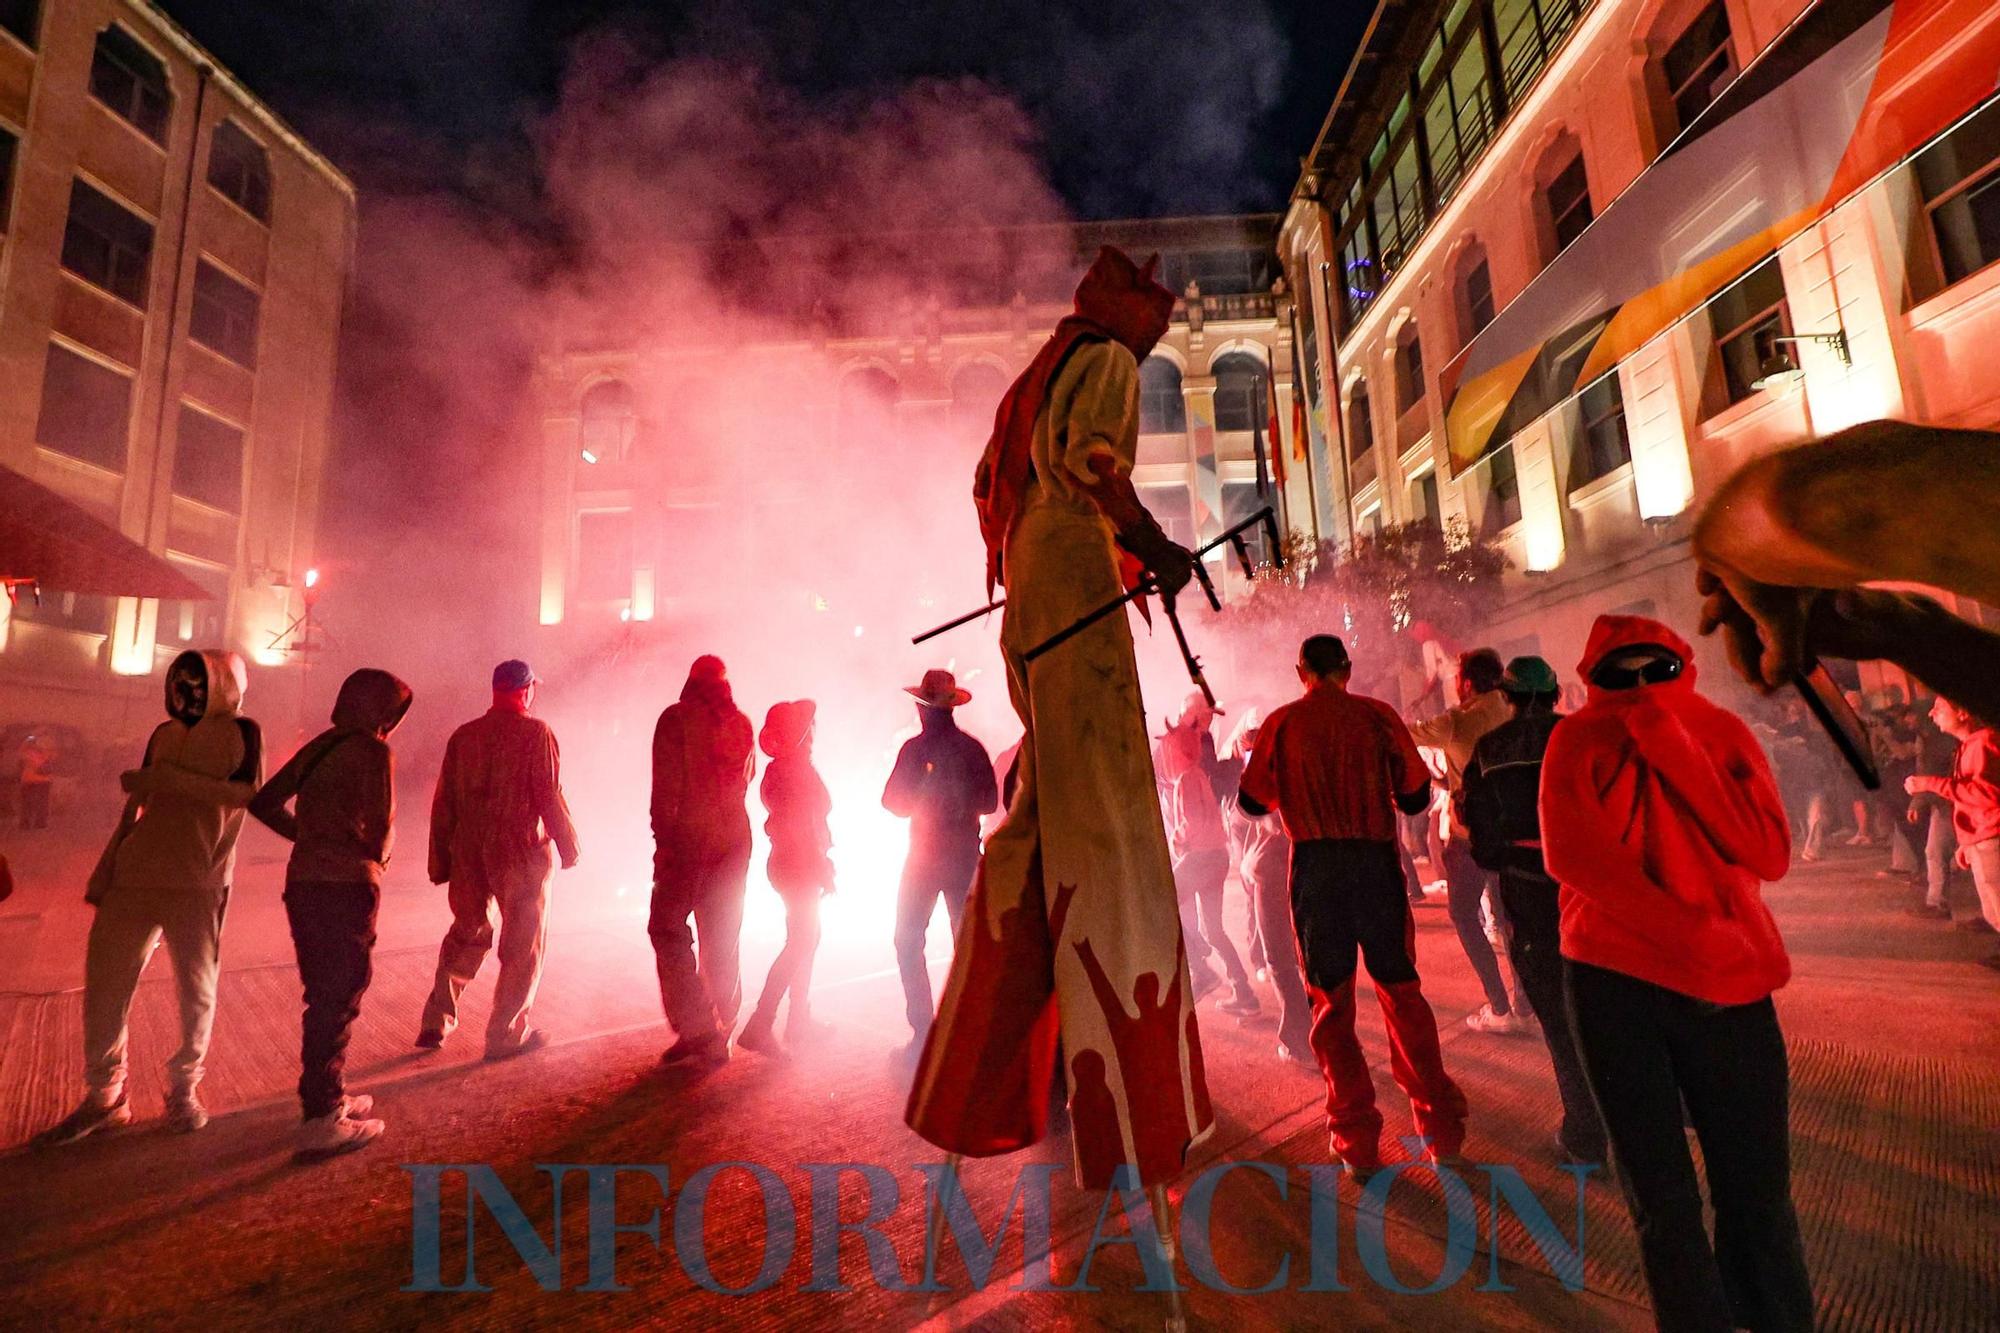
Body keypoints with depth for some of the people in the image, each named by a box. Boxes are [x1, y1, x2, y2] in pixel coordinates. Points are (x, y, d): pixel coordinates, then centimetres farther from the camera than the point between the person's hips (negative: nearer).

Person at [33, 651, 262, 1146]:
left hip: (197, 884, -4)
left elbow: (246, 793, -15)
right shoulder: (163, 735, 14)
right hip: (135, 876, 5)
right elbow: (135, 807, 17)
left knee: (197, 991, 2)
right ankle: (104, 1096, 16)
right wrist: (103, 873, 14)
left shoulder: (241, 733, 0)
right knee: (104, 981, 2)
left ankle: (184, 1090, 20)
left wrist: (167, 778, -19)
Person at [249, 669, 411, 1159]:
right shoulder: (372, 751, -12)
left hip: (304, 883, 8)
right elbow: (380, 833, -16)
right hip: (346, 888, -8)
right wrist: (377, 855, 5)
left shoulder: (319, 746, 11)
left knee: (324, 996, 19)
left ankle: (327, 1098, 32)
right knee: (339, 1000, 2)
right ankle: (320, 1122, 7)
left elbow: (263, 802, 15)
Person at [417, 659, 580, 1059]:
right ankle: (505, 1034, 14)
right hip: (521, 853, -5)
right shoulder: (535, 733, -11)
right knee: (523, 944, 7)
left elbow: (443, 803, 8)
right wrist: (568, 847, -3)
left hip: (469, 855, 5)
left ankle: (436, 1021, 24)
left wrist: (440, 861, 15)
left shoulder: (463, 736, 6)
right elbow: (549, 797, -14)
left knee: (467, 933, 24)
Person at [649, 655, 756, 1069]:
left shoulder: (676, 719, -7)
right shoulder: (741, 723, 7)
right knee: (722, 940, 12)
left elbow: (666, 785, -11)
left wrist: (662, 839, -8)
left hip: (687, 840, -5)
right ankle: (718, 1035, 18)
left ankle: (694, 1029, -2)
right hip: (734, 841, 5)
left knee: (669, 930, 5)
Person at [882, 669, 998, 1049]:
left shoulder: (916, 747, -11)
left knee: (908, 943, 7)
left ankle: (923, 1031, 1)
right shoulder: (973, 748, -1)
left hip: (924, 857, -3)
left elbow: (893, 802, -7)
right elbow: (990, 802, 5)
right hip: (966, 856, 4)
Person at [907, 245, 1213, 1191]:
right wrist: (1152, 544, -14)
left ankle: (978, 1076, 17)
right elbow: (1084, 453, -18)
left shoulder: (1037, 373, 28)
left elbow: (988, 482, 27)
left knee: (1045, 808, 11)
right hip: (1078, 587, -9)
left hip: (1029, 595, 9)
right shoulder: (1105, 361, 2)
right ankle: (1124, 1109, -9)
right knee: (1101, 814, -13)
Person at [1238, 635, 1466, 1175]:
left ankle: (1357, 1140, 14)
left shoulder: (1282, 723, 0)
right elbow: (1416, 794, 2)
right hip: (1376, 862, 1)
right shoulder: (1377, 714, 1)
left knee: (1331, 1003, 9)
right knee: (1401, 992, 15)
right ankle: (1441, 1128, 20)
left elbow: (1253, 801, 4)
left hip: (1315, 867, -1)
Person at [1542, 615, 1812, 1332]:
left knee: (1756, 1186, 5)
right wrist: (1695, 941, -20)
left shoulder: (1720, 730, 4)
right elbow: (1572, 853, -15)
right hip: (1614, 980, -1)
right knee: (1660, 1194, 11)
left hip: (1730, 983, 1)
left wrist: (1674, 750, -14)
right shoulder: (1577, 740, -1)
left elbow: (1769, 854, -8)